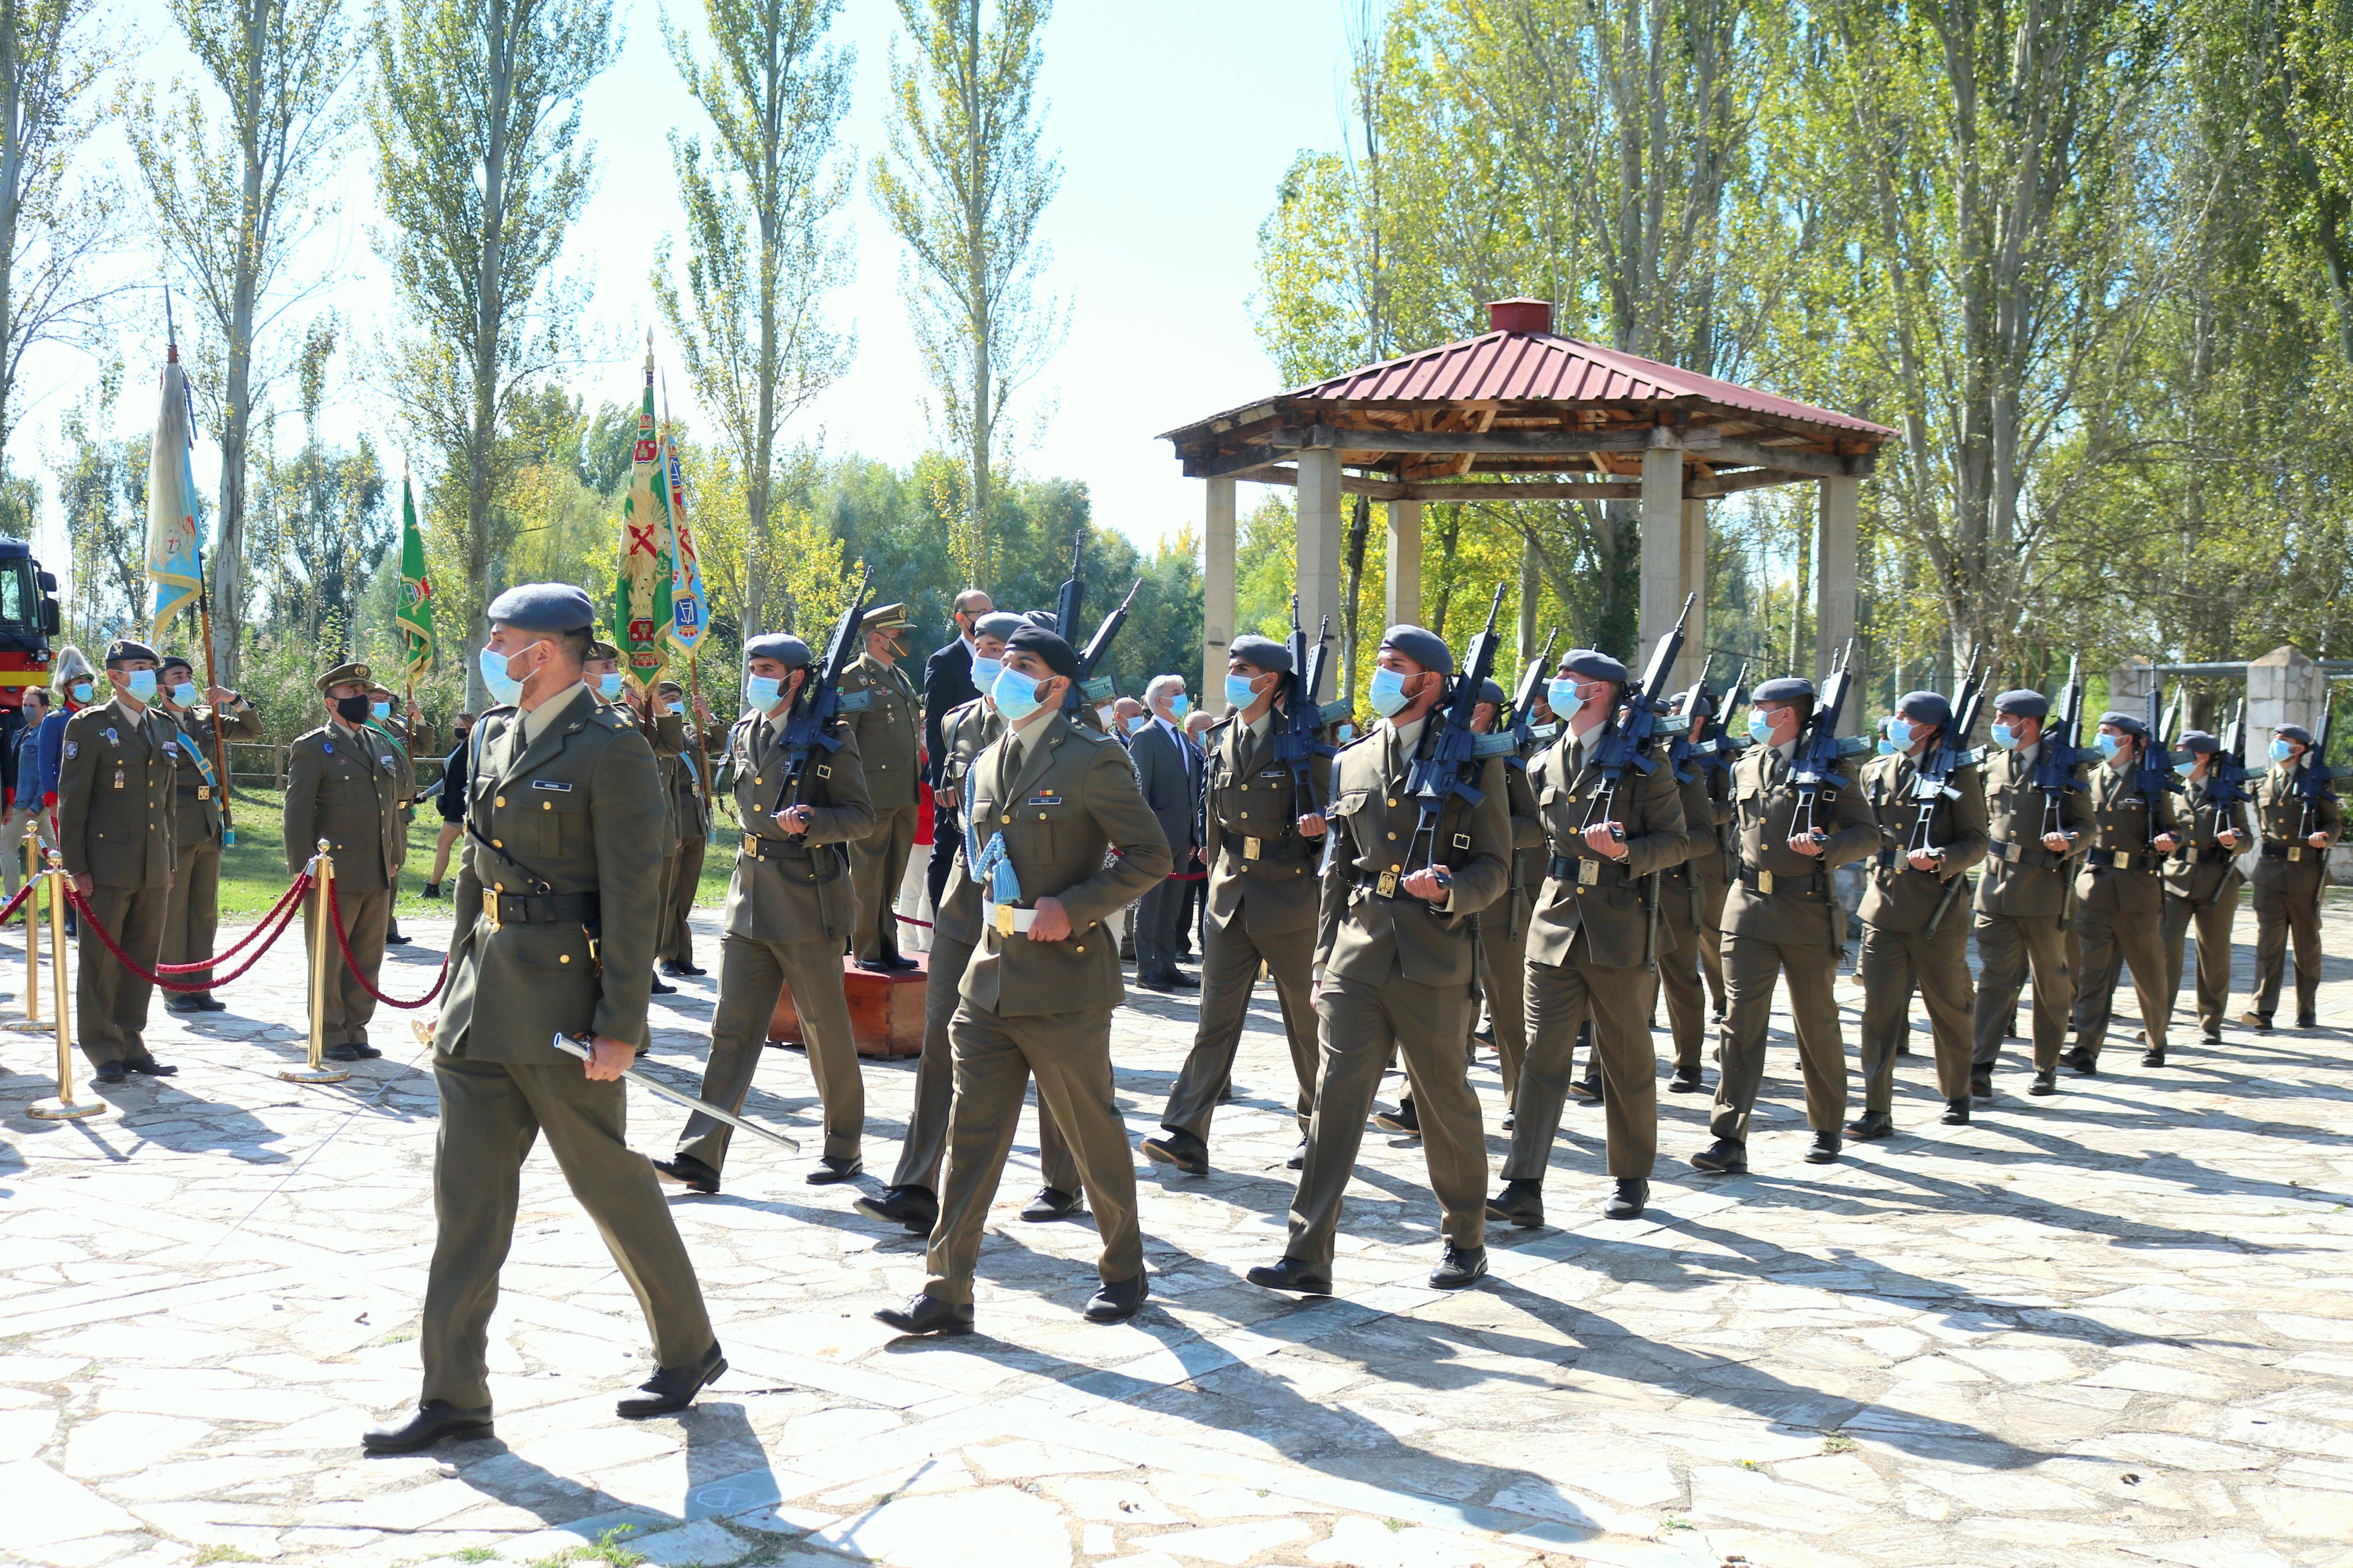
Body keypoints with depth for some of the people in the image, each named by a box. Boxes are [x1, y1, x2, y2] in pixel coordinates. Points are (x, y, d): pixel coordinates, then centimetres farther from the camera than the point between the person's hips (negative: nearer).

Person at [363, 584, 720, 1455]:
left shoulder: (610, 747, -13)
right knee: (467, 1187, 6)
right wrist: (461, 974, 16)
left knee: (610, 1179, 5)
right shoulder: (496, 733, 11)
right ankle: (454, 1395, 14)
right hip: (488, 991, 8)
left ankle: (688, 1349, 25)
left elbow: (633, 896, -15)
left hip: (563, 995, -8)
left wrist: (620, 1025, -18)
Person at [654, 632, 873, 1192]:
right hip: (749, 897, 5)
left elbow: (861, 817, -8)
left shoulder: (830, 738, -7)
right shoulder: (743, 733, 11)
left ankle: (844, 1146, 20)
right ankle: (700, 1156, 0)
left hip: (809, 902, -5)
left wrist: (808, 824, -23)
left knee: (826, 1029, 5)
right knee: (732, 1029, 2)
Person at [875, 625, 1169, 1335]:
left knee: (1093, 1131, 7)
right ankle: (946, 1290, 8)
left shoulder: (1091, 759, -9)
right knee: (970, 1134, 4)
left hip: (1064, 979, -6)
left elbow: (1150, 856, -10)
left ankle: (1125, 1272, 25)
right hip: (992, 975, 6)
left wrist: (1072, 907, -18)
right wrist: (995, 916, 13)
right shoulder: (987, 764, 13)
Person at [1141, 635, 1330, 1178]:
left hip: (1290, 894, -4)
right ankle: (1185, 1135, -2)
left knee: (1307, 1021, 8)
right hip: (1230, 895, 4)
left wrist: (1318, 825, -22)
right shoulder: (1220, 738, 9)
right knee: (1215, 1019, 1)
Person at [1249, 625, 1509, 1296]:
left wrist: (1448, 892, -22)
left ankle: (1466, 1240, 26)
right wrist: (1325, 962, 15)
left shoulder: (1473, 762, -1)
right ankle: (1307, 1255, -3)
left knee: (1446, 1104, 8)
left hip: (1433, 962, -3)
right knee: (1335, 1098, -4)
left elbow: (1496, 868, -1)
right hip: (1357, 957, 4)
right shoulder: (1351, 763, 13)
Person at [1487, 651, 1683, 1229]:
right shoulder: (1544, 763, 11)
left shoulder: (1643, 761, -3)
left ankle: (1632, 1178, 24)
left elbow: (1674, 841, -4)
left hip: (1621, 926, -3)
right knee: (1543, 1052, -4)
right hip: (1555, 921, 4)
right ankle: (1523, 1188, -7)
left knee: (1627, 1057, 8)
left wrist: (1624, 851, -20)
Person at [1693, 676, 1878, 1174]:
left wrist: (1825, 847, -21)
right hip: (1748, 907, 3)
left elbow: (1868, 833, -5)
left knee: (1817, 1024, 9)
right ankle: (1729, 1141, -6)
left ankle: (1827, 1129, 27)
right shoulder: (1745, 766, 11)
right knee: (1741, 1021, -5)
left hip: (1807, 909, -3)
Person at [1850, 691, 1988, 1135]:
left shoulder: (1960, 775, -3)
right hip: (1883, 907, 3)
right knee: (1878, 1008, -3)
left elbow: (1978, 842, -5)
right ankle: (1877, 1110, -1)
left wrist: (1941, 860, -22)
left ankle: (1956, 1094, 31)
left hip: (1938, 910, -3)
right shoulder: (1876, 772, 9)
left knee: (1948, 1008, 11)